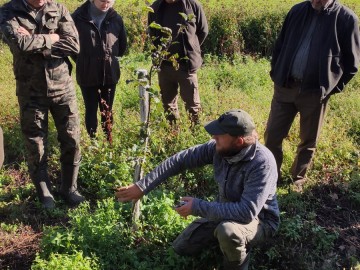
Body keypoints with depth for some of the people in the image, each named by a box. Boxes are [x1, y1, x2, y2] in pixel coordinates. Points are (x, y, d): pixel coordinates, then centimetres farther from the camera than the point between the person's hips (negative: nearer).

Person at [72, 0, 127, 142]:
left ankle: (108, 141, 25)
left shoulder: (116, 19, 0)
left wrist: (110, 58, 10)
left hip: (110, 73, 2)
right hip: (87, 74, -2)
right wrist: (83, 60, 6)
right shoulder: (78, 17, -9)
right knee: (91, 110, 8)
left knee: (107, 111, 13)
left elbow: (122, 46, 12)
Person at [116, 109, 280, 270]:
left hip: (259, 219, -6)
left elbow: (248, 211, -41)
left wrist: (198, 207, -34)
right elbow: (180, 160, -12)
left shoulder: (262, 163, -35)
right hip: (225, 212, 6)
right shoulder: (219, 147, -17)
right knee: (182, 247, 8)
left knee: (227, 230, -39)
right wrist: (141, 186, -14)